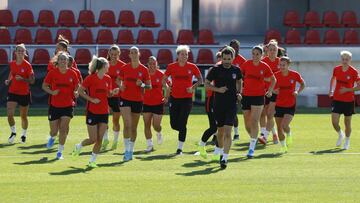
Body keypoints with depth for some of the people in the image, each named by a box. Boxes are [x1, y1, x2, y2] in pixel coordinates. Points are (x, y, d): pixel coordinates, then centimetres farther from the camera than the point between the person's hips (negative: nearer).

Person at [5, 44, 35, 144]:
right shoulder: (12, 64, 2)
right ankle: (13, 132, 13)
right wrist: (8, 81, 5)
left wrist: (22, 79, -26)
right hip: (12, 92, 3)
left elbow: (32, 81, -11)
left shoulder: (27, 65, -10)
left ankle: (24, 135, 30)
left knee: (23, 116, 9)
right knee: (10, 114, -11)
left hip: (24, 94, -3)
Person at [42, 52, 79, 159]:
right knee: (54, 131, 6)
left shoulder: (72, 73, -3)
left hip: (68, 106, 0)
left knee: (63, 128, -11)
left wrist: (76, 93, -14)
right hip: (54, 105, 0)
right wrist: (52, 92, -15)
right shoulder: (52, 73, -5)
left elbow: (76, 87, 8)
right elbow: (44, 86, 3)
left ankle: (60, 152, 2)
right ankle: (52, 138, 44)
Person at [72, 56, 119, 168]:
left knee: (100, 139, 0)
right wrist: (91, 99, -15)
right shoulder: (91, 78, -11)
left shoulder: (108, 79, 6)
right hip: (92, 112, -5)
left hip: (104, 112, 5)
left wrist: (113, 92, -5)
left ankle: (92, 161, 11)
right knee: (93, 139, -4)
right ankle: (79, 146, 25)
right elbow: (80, 91, -6)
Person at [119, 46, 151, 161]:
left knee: (134, 127, 10)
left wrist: (142, 84, -17)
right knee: (127, 124, -16)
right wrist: (120, 85, -6)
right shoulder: (124, 68, 0)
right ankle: (126, 151, -12)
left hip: (138, 100, 1)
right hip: (125, 99, -1)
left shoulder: (144, 69, -1)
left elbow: (149, 86, 3)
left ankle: (131, 151, 24)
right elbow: (119, 80, 16)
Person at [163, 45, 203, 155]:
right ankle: (182, 132, 38)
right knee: (174, 124, 3)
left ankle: (180, 148, 2)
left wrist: (193, 87, -9)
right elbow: (164, 79, 12)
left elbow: (200, 79, 6)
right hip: (174, 98, 2)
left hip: (187, 98, -2)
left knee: (182, 124, -6)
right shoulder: (171, 67, -1)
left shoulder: (192, 67, -4)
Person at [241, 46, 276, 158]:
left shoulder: (264, 67, -4)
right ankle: (253, 139, 35)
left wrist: (270, 90, 0)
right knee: (247, 123, 8)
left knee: (254, 122, -11)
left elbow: (273, 79, 10)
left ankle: (252, 148, -9)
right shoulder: (246, 64, 0)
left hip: (258, 96, -3)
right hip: (246, 95, 3)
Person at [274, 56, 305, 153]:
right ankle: (283, 147, 26)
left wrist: (298, 92, -9)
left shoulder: (295, 75, -9)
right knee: (279, 128, 6)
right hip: (279, 105, 2)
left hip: (290, 105, -2)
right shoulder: (276, 75, -6)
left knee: (284, 125, -19)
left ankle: (289, 135, 16)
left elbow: (303, 84, 9)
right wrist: (275, 90, -16)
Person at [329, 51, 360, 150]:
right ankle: (340, 135, 24)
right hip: (337, 100, 2)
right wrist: (331, 90, 10)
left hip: (349, 101, -2)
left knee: (347, 123, 6)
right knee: (334, 122, -7)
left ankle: (347, 141, 28)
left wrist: (347, 89, -19)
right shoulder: (336, 69, 0)